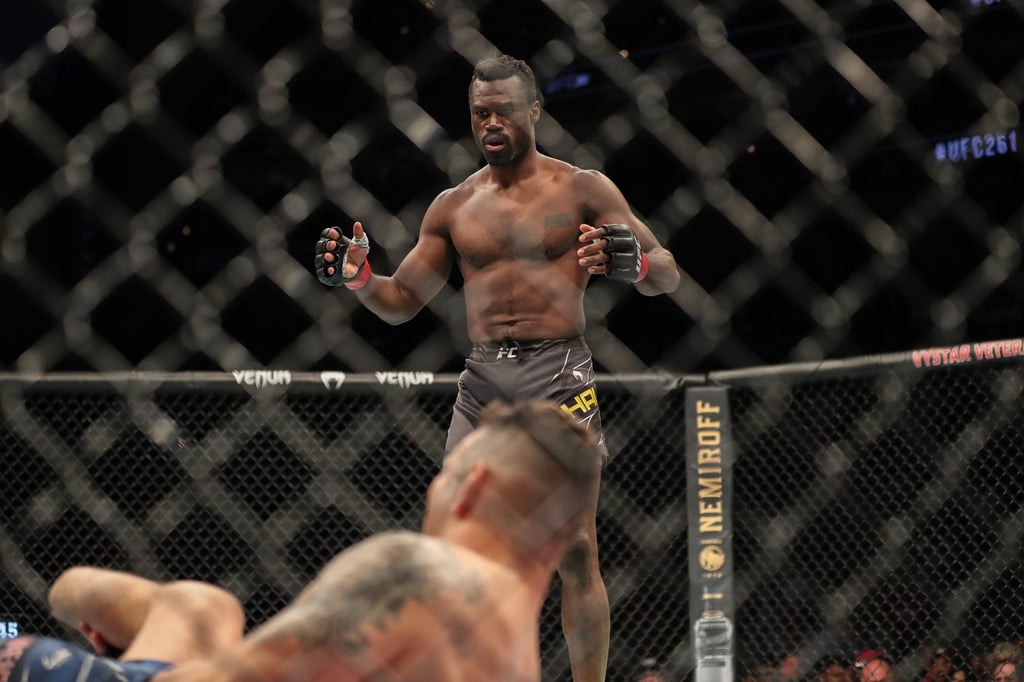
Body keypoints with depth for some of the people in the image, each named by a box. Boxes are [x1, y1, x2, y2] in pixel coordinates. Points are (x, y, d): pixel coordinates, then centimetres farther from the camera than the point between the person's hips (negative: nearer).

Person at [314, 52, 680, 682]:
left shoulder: (583, 190, 4)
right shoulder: (453, 207, 14)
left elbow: (668, 273, 0)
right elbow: (401, 303, 19)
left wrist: (630, 263, -23)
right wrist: (358, 279, -3)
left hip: (558, 374, -4)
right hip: (482, 381, 4)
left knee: (577, 548, -7)